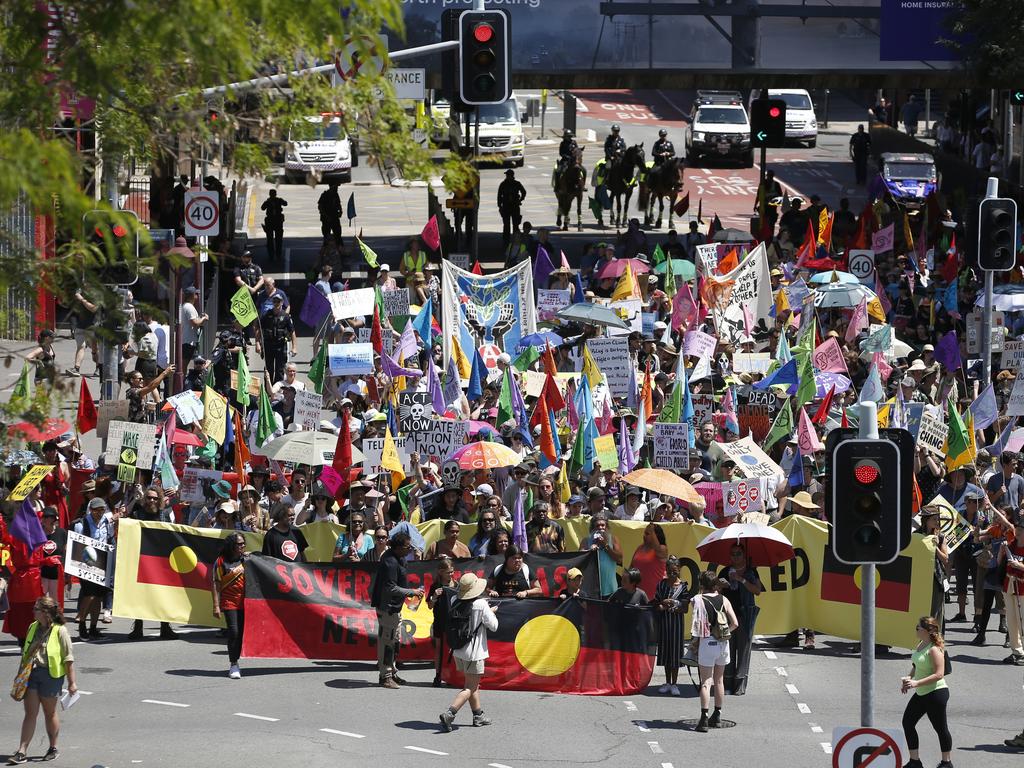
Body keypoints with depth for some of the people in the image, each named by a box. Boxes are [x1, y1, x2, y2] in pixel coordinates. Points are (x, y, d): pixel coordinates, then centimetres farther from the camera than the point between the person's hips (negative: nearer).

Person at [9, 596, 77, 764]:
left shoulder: (60, 631, -9)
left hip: (51, 674, -5)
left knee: (50, 712, 9)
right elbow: (25, 653, 19)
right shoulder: (33, 627, 9)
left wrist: (72, 682, -8)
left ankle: (53, 749, 25)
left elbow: (68, 658, -7)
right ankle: (22, 752, -3)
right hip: (31, 673, 5)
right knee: (30, 713, 1)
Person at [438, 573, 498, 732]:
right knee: (469, 689, -3)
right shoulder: (481, 604, -16)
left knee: (473, 685, 22)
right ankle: (449, 714, -18)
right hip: (474, 653, -6)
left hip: (458, 651, 6)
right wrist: (491, 613, 11)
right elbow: (493, 626, -11)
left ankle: (478, 716, 29)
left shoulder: (456, 604, -1)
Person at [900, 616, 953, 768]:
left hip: (936, 693, -10)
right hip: (921, 693, 10)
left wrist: (916, 683, -28)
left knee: (940, 727, 4)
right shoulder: (921, 644, 7)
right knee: (907, 722, 10)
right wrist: (909, 678, 3)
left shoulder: (934, 650, -21)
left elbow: (939, 674, -26)